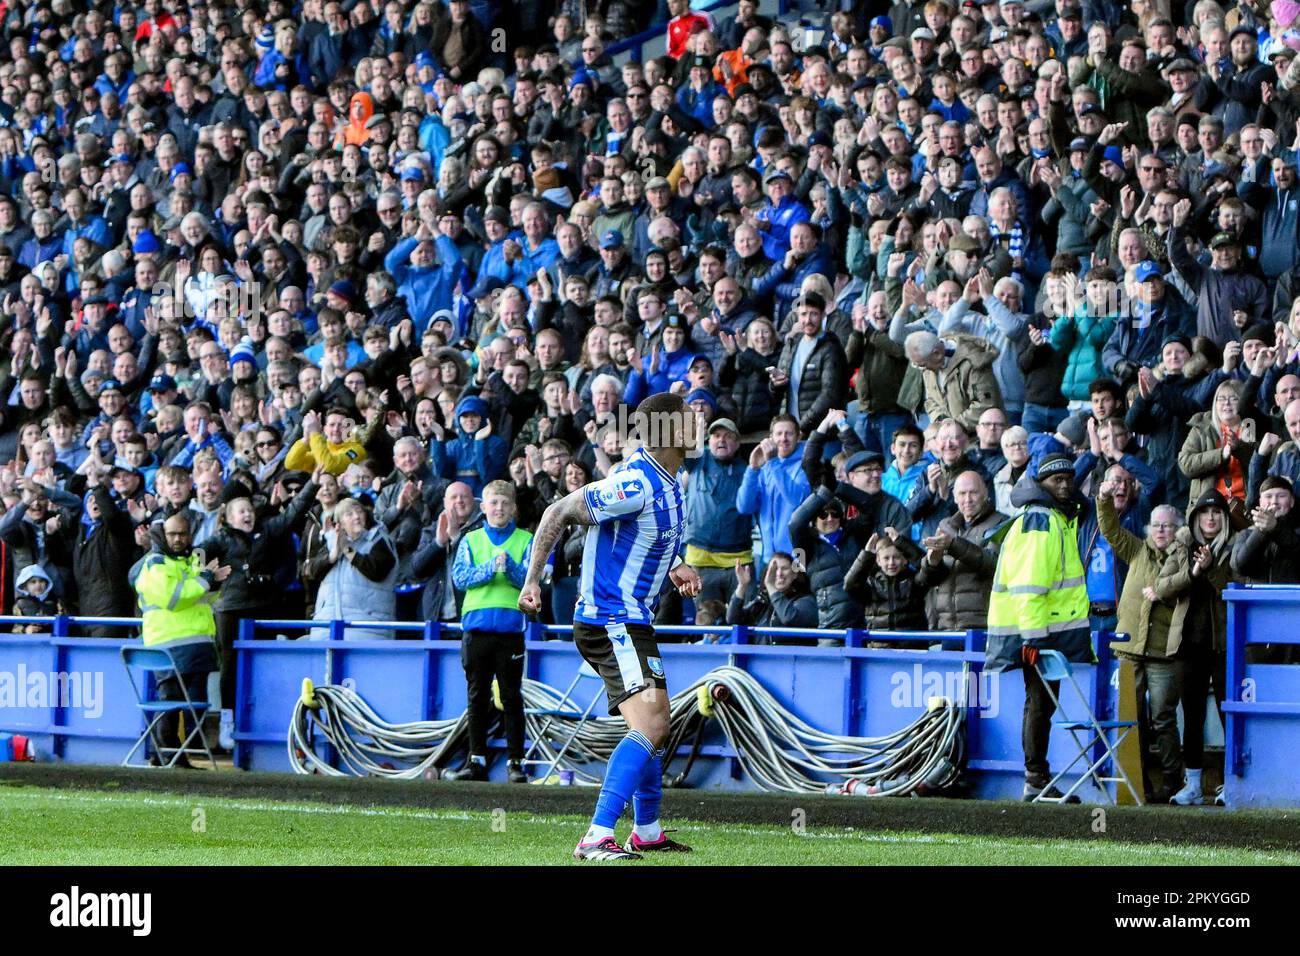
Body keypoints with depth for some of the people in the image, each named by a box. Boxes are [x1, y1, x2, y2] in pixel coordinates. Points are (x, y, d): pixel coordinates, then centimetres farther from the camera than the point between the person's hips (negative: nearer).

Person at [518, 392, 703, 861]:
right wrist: (533, 579, -18)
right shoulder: (636, 484, -21)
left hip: (631, 620, 11)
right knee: (649, 725, -22)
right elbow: (559, 512, -18)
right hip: (612, 623, -11)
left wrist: (673, 567, 11)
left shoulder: (666, 482, 10)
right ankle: (596, 839, -29)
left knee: (656, 726, 22)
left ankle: (647, 832, 37)